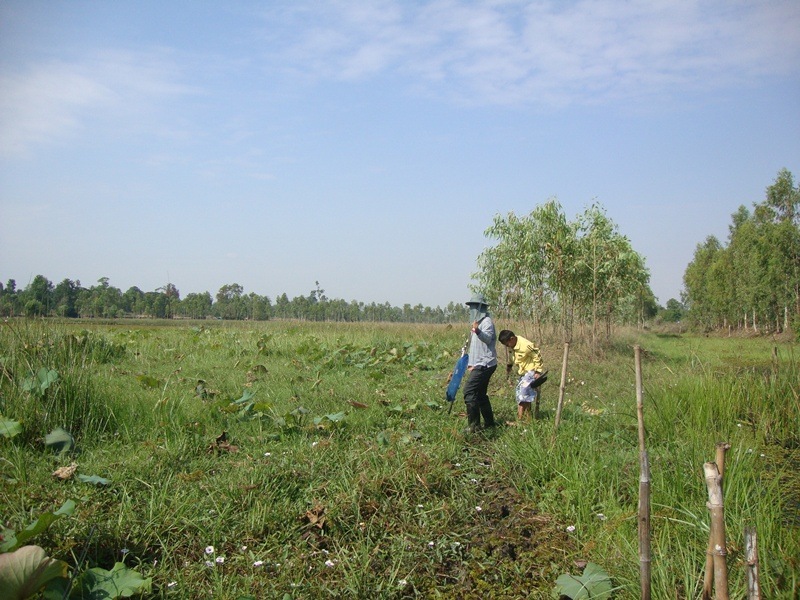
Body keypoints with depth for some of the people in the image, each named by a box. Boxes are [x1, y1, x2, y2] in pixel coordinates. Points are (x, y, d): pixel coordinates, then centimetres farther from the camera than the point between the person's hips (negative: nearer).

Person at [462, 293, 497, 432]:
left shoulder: (487, 322, -10)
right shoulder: (479, 322, 21)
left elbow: (488, 338, -29)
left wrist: (478, 331, -48)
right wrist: (471, 363, 22)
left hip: (484, 364, -11)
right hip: (479, 364, 11)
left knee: (469, 391, -16)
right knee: (481, 394, 14)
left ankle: (474, 425, -15)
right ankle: (489, 423, 20)